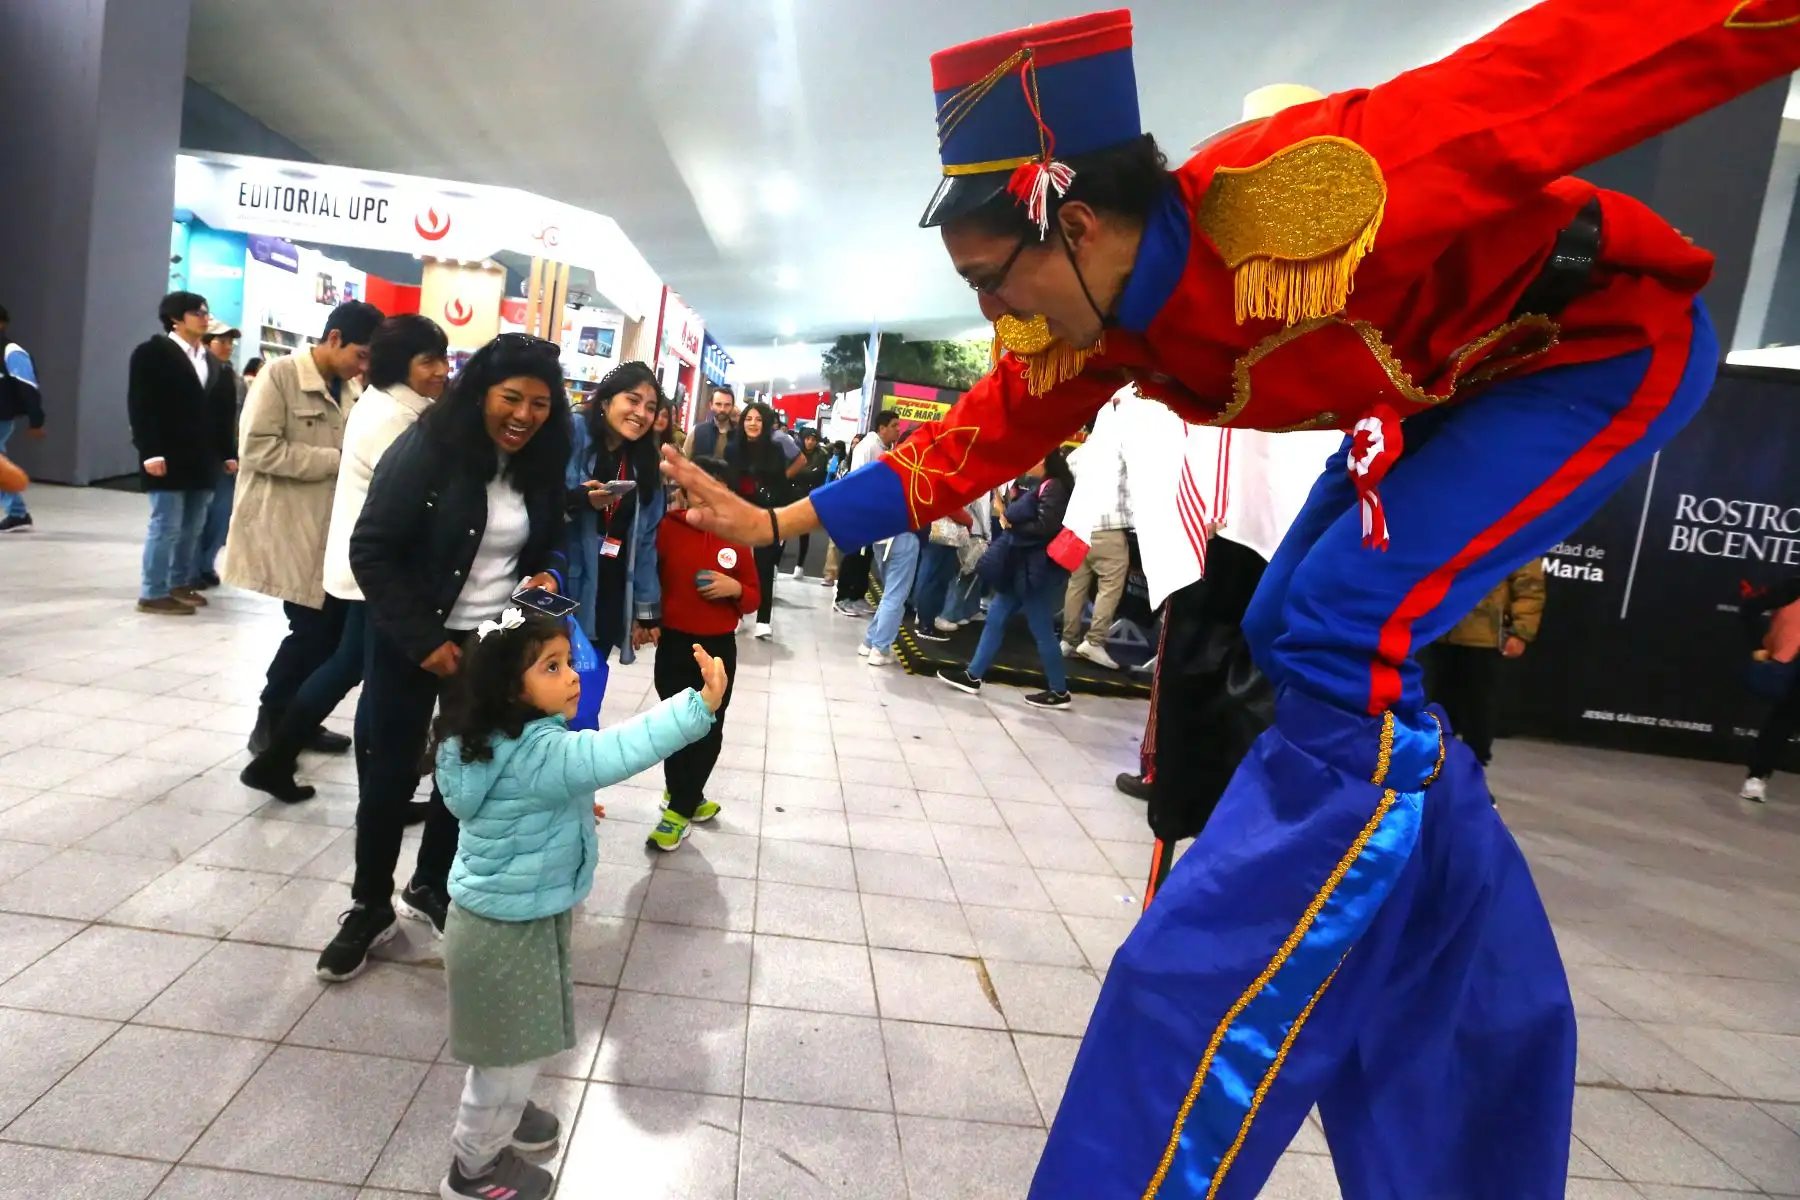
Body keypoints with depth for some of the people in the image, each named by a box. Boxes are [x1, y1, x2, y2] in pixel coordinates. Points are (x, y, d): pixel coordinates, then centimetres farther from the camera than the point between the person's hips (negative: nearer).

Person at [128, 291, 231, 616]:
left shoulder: (210, 360, 18)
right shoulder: (152, 353, -4)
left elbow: (218, 411, 16)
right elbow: (140, 406, -10)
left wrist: (227, 452, 11)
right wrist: (150, 452, -18)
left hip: (202, 458, 7)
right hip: (169, 457, -7)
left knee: (193, 527, 11)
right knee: (166, 525, -5)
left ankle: (181, 583, 21)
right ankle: (153, 593, 3)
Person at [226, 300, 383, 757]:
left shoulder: (350, 389, 10)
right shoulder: (280, 375, -10)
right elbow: (259, 449, -18)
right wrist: (336, 460, -20)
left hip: (331, 530, 7)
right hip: (289, 530, -7)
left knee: (331, 627, 8)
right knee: (312, 628, -4)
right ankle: (270, 724, 15)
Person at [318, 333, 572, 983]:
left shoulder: (540, 465, -1)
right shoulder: (426, 447, -16)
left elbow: (548, 544, 13)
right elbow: (371, 551, -16)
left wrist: (547, 575, -10)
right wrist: (423, 640, -19)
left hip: (495, 646, 4)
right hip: (412, 642, -4)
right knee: (388, 773, 7)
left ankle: (430, 886, 36)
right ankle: (369, 905, 27)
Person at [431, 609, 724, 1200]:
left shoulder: (511, 739, -3)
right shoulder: (534, 754, -33)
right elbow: (615, 752, -48)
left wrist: (571, 803, 16)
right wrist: (699, 707, -53)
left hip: (509, 915, 9)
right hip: (510, 930, -9)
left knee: (513, 1042, 31)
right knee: (513, 1050, 13)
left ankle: (500, 1109, 55)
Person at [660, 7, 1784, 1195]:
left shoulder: (1302, 199, -35)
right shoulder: (1081, 336, -11)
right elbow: (964, 447, -1)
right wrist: (779, 522, 0)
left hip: (1608, 340, -8)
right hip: (1439, 387, 8)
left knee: (1339, 638, -22)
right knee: (1289, 631, 5)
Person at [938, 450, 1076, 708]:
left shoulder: (1054, 488, -15)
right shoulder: (1040, 486, 15)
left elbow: (1045, 527, -25)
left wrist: (1011, 525, -13)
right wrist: (1010, 518, -1)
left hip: (1039, 569, -10)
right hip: (1023, 566, 10)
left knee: (1041, 629, -1)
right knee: (996, 617, 11)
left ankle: (1060, 692, 11)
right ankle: (972, 676, 18)